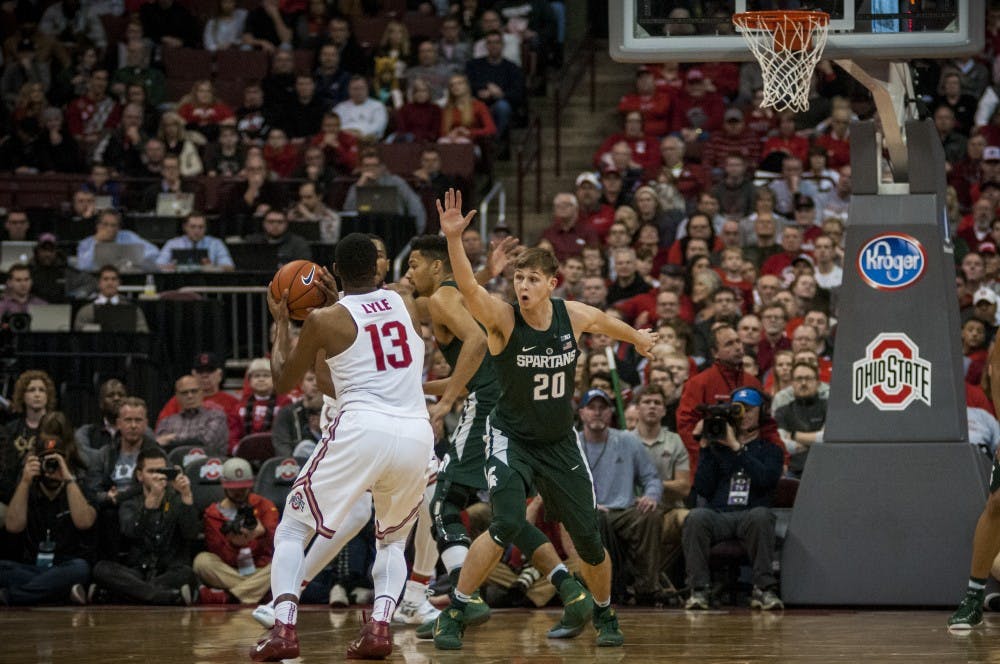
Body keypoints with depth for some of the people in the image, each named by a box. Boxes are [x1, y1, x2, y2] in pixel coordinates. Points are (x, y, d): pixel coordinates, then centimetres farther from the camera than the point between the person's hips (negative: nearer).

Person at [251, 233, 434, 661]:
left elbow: (283, 382, 17)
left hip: (363, 429, -4)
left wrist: (281, 323, 29)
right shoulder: (404, 305, 15)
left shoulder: (325, 320, 3)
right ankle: (379, 626, 2)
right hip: (416, 434, 4)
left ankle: (283, 628, -9)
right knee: (392, 540, 26)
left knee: (292, 529, 11)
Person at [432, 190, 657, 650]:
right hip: (510, 436, -4)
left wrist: (637, 338, 35)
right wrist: (453, 238, -56)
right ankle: (453, 615, -15)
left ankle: (605, 616, 33)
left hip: (560, 442, 4)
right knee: (508, 524, -26)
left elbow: (606, 322, 15)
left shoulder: (574, 317, -9)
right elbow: (467, 285, -39)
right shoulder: (502, 319, -20)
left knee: (589, 540, 5)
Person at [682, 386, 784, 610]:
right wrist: (705, 449, 3)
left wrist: (736, 448, -8)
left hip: (750, 516, -1)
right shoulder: (717, 447, 21)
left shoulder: (770, 448, 18)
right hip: (718, 515, 1)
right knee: (697, 517, -33)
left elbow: (766, 478, -6)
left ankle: (764, 589, -34)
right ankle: (698, 590, -33)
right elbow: (703, 489, 8)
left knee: (761, 515, -38)